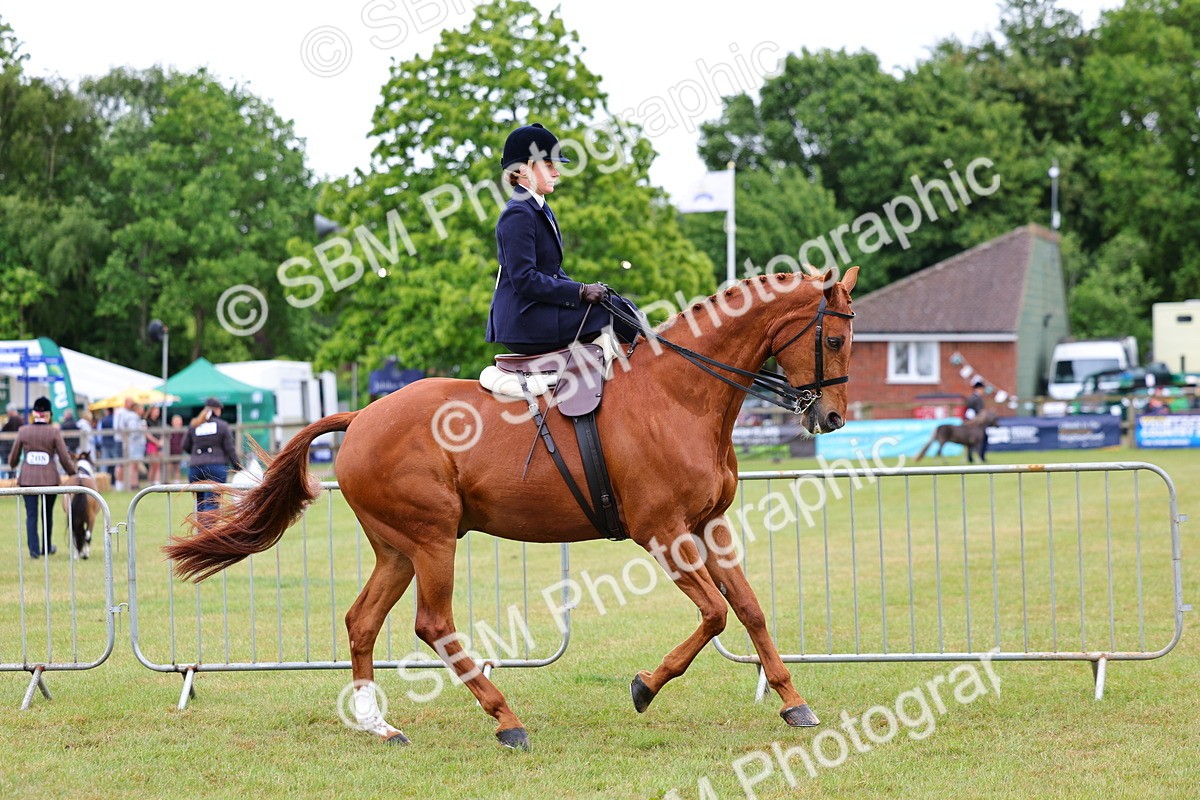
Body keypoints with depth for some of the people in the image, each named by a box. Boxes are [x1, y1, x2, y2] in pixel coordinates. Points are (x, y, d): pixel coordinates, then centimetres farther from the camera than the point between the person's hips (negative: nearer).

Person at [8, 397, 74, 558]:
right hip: (49, 478, 0)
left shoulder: (23, 431, -1)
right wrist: (73, 472, 13)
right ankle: (47, 548, 26)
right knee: (47, 513, 15)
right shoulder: (54, 432, -6)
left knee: (31, 514, 2)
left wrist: (13, 466, 32)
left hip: (28, 478, 0)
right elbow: (65, 459, -5)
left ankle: (34, 549, -7)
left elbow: (13, 458, 9)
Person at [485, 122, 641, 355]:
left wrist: (586, 290, 4)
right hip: (523, 321, -10)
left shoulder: (541, 210, 18)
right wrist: (581, 292, -20)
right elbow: (524, 279, -22)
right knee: (615, 309, -13)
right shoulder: (518, 215, -14)